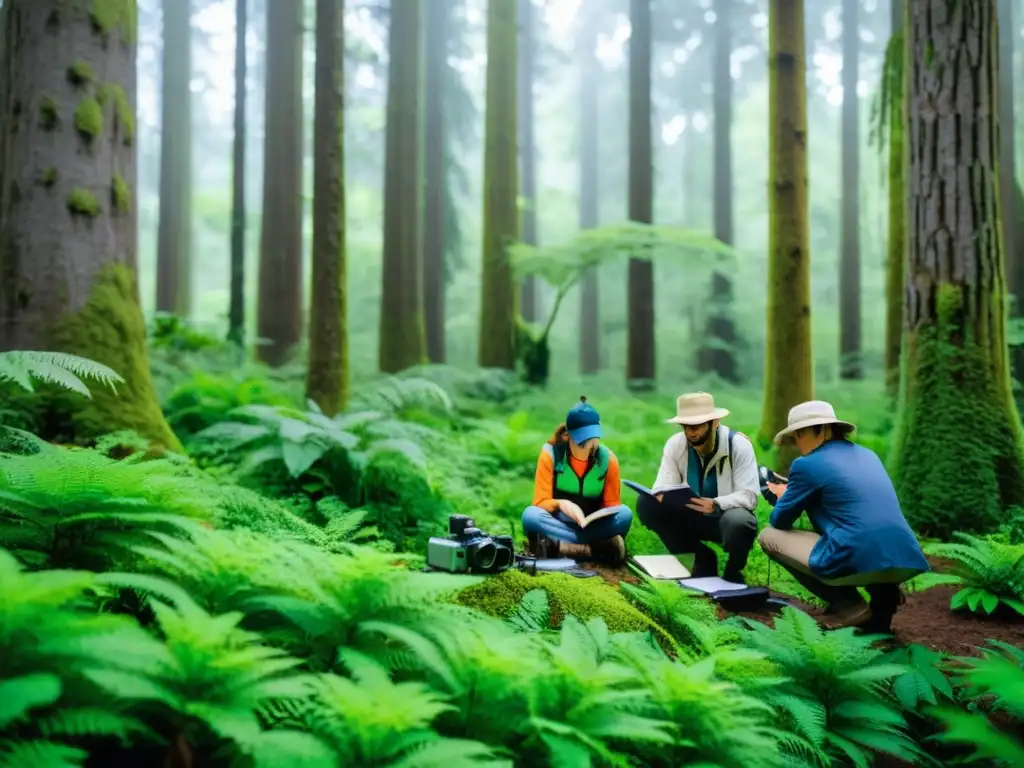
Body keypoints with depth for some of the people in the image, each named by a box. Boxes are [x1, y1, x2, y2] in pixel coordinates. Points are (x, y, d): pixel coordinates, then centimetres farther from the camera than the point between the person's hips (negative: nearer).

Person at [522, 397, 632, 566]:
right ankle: (601, 548, -35)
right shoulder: (551, 453, -11)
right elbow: (541, 502, -12)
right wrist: (560, 504, -35)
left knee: (624, 514, -28)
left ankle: (558, 546, -30)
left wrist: (604, 514, -25)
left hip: (594, 526, 1)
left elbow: (612, 504, 0)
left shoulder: (608, 458, -6)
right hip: (559, 523, -1)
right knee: (530, 515, -34)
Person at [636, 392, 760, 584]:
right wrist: (662, 496, -38)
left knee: (739, 523, -40)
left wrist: (716, 504, -40)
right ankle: (702, 559, -3)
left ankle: (733, 570, -3)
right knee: (646, 503, -18)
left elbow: (749, 495, -21)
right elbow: (663, 488, -12)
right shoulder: (675, 444, -9)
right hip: (692, 516, 4)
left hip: (727, 514, -4)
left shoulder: (738, 445, -18)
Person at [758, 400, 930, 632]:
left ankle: (848, 604, 4)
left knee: (769, 536, 13)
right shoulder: (867, 455, 21)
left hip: (858, 561, -7)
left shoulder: (807, 464, 0)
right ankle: (883, 591, 13)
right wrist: (793, 491, 37)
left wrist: (784, 496, 33)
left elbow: (780, 521, 11)